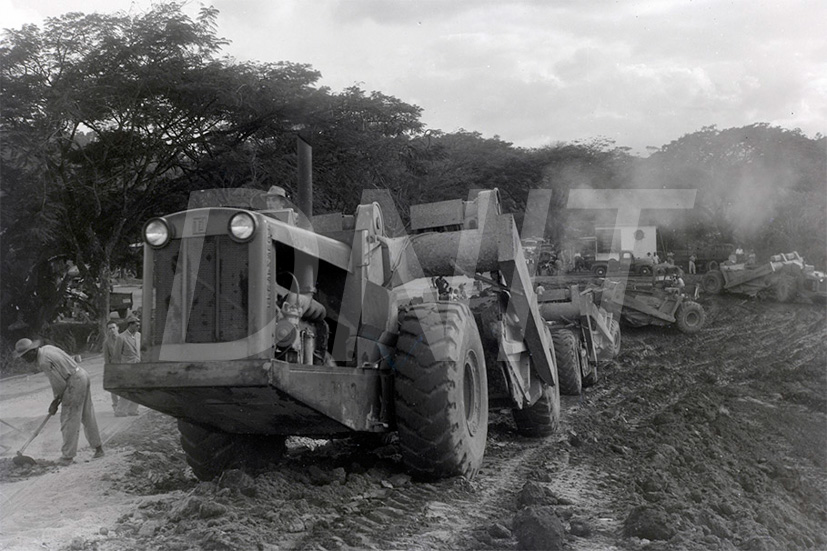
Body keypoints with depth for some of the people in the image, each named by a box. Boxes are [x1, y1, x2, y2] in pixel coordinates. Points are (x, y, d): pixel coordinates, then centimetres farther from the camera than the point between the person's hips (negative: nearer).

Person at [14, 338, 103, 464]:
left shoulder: (43, 362, -18)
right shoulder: (46, 348, 10)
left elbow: (58, 383, -14)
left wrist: (56, 402, 1)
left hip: (74, 382, -10)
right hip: (82, 374, 10)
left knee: (69, 420, 0)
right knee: (88, 416, 17)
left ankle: (67, 456, 6)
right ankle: (98, 448, 25)